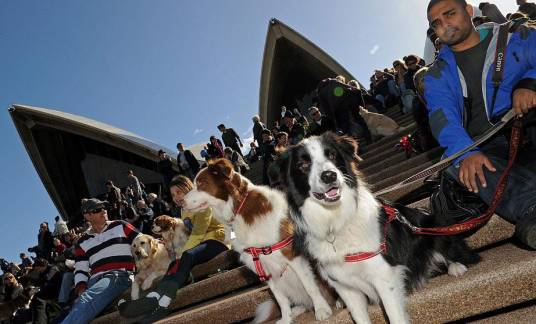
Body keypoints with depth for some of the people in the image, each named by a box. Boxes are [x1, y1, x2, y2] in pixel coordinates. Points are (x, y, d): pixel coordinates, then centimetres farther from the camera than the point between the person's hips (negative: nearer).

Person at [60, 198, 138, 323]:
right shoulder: (83, 243, 21)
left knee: (86, 300, -31)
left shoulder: (121, 226, 13)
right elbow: (80, 270, 16)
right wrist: (81, 287, -3)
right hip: (95, 281, 4)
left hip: (120, 275, -4)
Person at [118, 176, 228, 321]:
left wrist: (182, 254, -21)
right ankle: (153, 299, -35)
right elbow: (187, 234, 11)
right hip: (202, 242, 8)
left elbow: (198, 233, -16)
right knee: (175, 263, -17)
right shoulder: (185, 211, 20)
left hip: (217, 239, -8)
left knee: (187, 257, -32)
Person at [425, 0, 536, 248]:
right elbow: (443, 118, -6)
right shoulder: (437, 76, 15)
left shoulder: (514, 36, 18)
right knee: (456, 161, -32)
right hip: (488, 147, 1)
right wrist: (465, 153, -25)